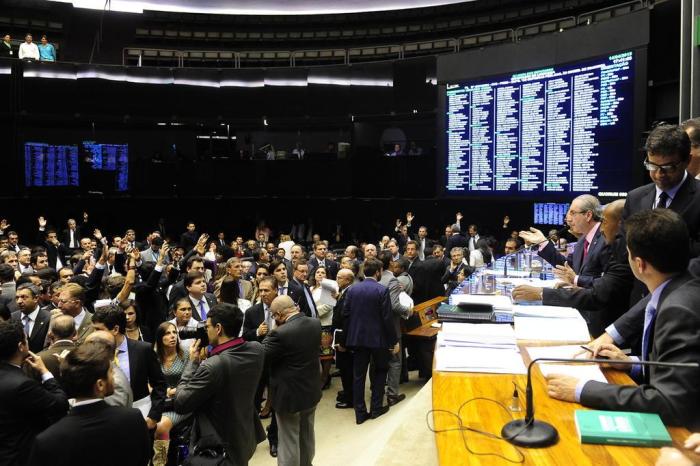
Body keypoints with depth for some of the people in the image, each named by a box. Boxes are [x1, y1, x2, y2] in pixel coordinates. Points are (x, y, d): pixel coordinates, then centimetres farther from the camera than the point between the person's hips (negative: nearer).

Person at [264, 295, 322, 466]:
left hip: (290, 395, -7)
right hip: (311, 391, 7)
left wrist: (272, 332, -8)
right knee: (307, 436, 25)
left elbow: (262, 357, -16)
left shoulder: (281, 333, -29)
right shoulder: (315, 323, -6)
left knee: (289, 442, 10)